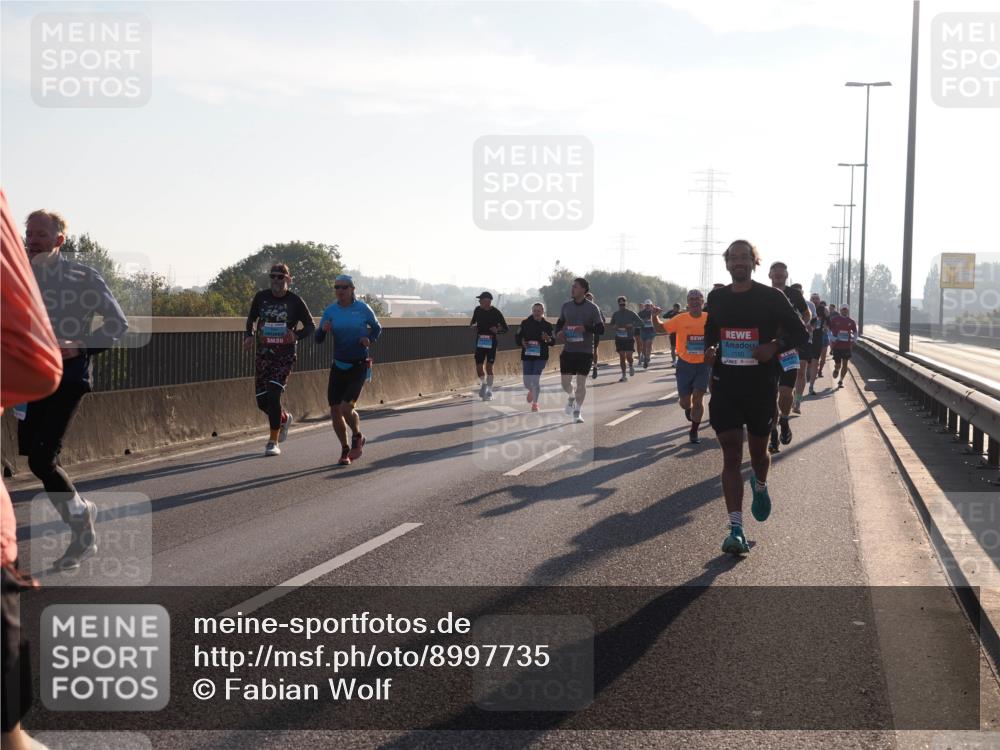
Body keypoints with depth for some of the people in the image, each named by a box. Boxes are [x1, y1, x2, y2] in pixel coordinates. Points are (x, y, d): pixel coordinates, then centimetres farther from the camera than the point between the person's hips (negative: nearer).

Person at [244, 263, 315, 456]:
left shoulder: (295, 301, -4)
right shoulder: (261, 297, 3)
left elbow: (310, 326, 3)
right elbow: (251, 318, 18)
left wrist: (297, 335, -17)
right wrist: (250, 335, -1)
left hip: (285, 355, -4)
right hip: (263, 354, 4)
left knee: (273, 395, -16)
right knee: (261, 400, 3)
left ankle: (273, 441, -4)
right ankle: (284, 419, 37)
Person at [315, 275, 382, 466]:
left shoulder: (362, 308, -5)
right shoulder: (330, 310, 2)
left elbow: (377, 327, 11)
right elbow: (318, 340, 3)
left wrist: (370, 340, -9)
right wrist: (323, 329, -19)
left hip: (359, 366, -4)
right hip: (338, 366, 4)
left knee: (346, 408, -17)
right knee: (335, 411, 2)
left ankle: (357, 437, 14)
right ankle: (345, 450, 22)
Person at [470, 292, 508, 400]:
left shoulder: (496, 313, -8)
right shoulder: (477, 310, 1)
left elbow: (505, 328, -1)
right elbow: (473, 323, 18)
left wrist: (497, 330, -21)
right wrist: (472, 326, -7)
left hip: (491, 342, -3)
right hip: (480, 342, 3)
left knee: (489, 367, -7)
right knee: (479, 367, 1)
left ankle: (489, 392, 4)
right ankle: (483, 384, 31)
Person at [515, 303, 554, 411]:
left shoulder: (547, 325, 1)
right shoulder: (525, 323, 0)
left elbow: (553, 342, 5)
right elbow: (517, 337, 5)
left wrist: (548, 339, -17)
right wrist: (522, 342, -15)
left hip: (541, 356, -1)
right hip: (527, 355, 1)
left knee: (536, 379, -13)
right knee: (527, 382, 3)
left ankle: (535, 403, 5)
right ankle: (531, 390, 42)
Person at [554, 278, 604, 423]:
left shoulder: (592, 308, -5)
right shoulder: (566, 306, 5)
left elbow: (600, 329, -7)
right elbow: (559, 323, 17)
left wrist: (586, 328, -23)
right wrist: (558, 332, -5)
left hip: (585, 351, -3)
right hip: (568, 350, 3)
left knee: (581, 381, -1)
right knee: (565, 381, 3)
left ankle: (577, 411, 12)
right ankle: (572, 397, 36)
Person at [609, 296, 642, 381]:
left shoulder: (631, 313, -2)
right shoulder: (615, 314, 5)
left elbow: (640, 322, -2)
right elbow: (611, 324, 18)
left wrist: (632, 325, -18)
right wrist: (614, 326, -6)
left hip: (629, 338, -2)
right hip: (619, 338, 2)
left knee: (628, 356, -11)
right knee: (622, 357, 2)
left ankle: (631, 365, 24)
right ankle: (624, 375, 10)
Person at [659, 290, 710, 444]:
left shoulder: (709, 319, -4)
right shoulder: (680, 319, -7)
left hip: (703, 364, 0)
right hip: (685, 364, 0)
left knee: (697, 399, -7)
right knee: (684, 402, 6)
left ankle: (694, 432, 8)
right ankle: (688, 408, 45)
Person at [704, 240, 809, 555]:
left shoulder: (771, 298, -4)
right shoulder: (717, 298, 6)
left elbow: (801, 333, 0)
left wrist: (775, 346, -18)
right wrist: (709, 349, 2)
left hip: (761, 387, -1)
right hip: (725, 387, 1)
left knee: (758, 451, 14)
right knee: (731, 456, -7)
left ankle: (760, 486, 51)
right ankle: (736, 530, -10)